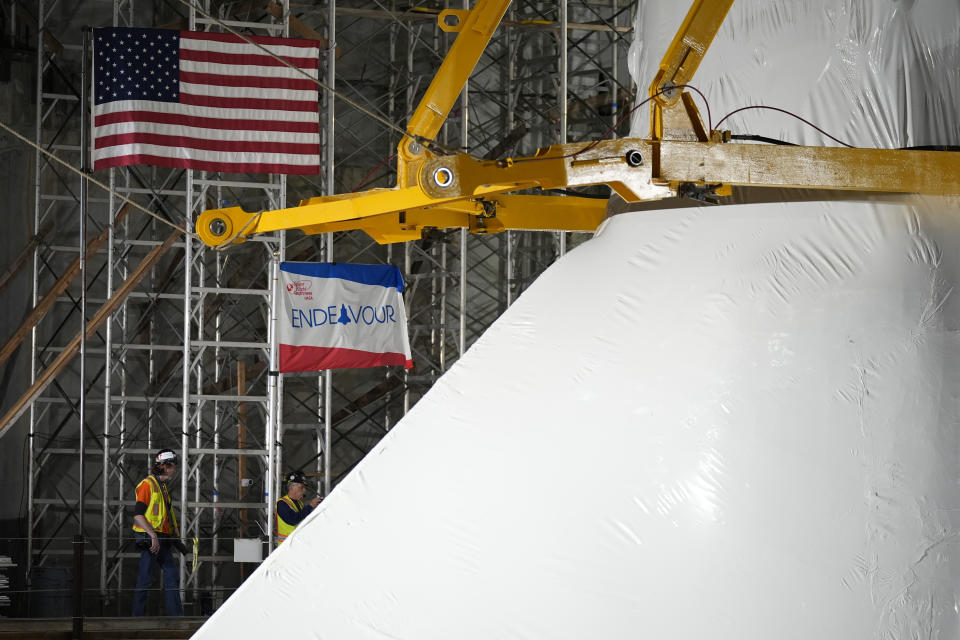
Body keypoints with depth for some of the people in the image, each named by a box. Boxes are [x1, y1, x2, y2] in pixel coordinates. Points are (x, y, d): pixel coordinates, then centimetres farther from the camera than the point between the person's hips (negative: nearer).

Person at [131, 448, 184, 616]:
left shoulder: (162, 486, 18)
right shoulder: (147, 484, -11)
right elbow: (138, 515, -19)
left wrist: (175, 537, 19)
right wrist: (152, 534, -26)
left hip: (162, 539, 10)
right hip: (149, 538, -10)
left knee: (172, 575, 9)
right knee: (145, 579, -6)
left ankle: (176, 615, 13)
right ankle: (138, 614, 0)